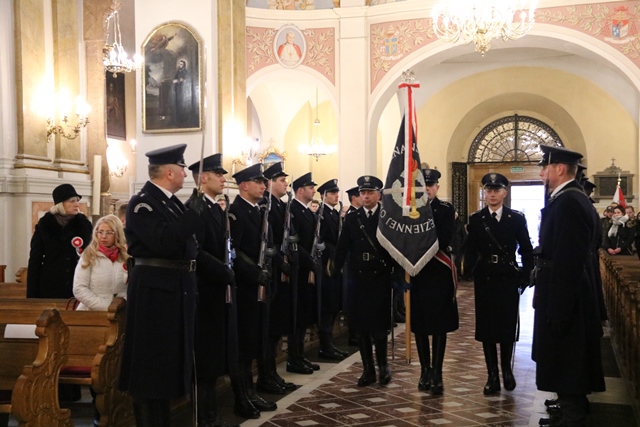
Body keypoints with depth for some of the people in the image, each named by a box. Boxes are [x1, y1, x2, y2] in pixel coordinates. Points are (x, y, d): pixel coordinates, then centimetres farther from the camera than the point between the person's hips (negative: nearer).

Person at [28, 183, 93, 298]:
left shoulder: (84, 225, 5)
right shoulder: (44, 226, 3)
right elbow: (35, 261, 3)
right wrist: (32, 295, -4)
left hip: (78, 289, 1)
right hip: (50, 288, 0)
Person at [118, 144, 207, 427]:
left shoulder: (171, 201, 13)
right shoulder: (142, 203, -14)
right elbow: (165, 243, -27)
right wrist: (194, 213, -22)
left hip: (176, 289, 9)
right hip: (155, 290, -9)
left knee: (168, 359, 17)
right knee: (151, 362, 0)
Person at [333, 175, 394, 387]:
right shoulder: (351, 219, 8)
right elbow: (342, 247, 5)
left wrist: (396, 270, -8)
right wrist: (336, 268, -3)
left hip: (380, 277, -3)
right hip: (357, 277, 3)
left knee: (379, 324, -3)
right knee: (360, 325, 6)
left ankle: (383, 364, 20)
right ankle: (368, 369, 18)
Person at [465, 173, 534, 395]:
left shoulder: (517, 218, 2)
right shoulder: (475, 219, 3)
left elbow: (526, 250, 5)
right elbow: (470, 251, 1)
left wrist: (525, 276, -2)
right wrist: (473, 268, -14)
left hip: (509, 281, 0)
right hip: (484, 281, 0)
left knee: (508, 327, 5)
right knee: (486, 328, 3)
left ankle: (507, 370, 27)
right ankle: (492, 376, 12)